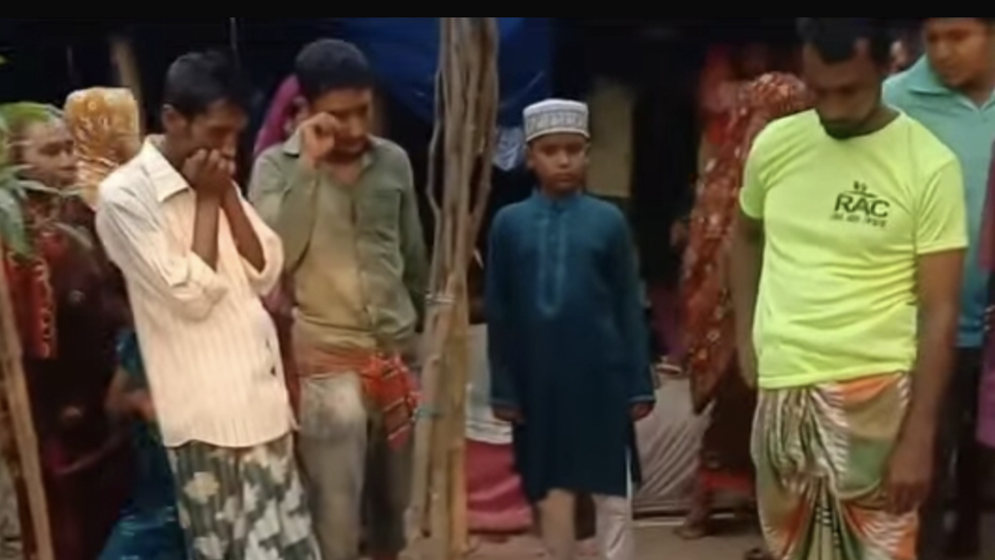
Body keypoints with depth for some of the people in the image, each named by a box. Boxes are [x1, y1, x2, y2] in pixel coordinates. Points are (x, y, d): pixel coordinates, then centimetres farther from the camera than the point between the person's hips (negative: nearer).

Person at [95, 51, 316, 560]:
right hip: (203, 408, -6)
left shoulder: (218, 185, 10)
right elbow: (191, 294, -18)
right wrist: (206, 199, -12)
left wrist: (226, 194, -4)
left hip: (260, 395, 7)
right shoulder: (124, 195, -13)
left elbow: (265, 274, 4)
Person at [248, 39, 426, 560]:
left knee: (393, 496, 17)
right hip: (325, 363, -4)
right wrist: (308, 166, -22)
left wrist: (424, 329, 18)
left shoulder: (394, 161, 4)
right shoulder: (277, 166, -6)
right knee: (337, 510, 0)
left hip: (396, 355, 4)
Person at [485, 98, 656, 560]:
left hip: (601, 376, -1)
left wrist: (639, 383, -1)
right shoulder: (509, 223, -2)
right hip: (538, 380, 1)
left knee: (613, 493, 7)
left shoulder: (609, 220, -3)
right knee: (551, 491, 15)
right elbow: (498, 313, 1)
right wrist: (503, 387, 0)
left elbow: (629, 307, 0)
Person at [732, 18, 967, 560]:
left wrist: (919, 437, -12)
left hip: (875, 394, -4)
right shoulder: (774, 145, 2)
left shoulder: (929, 164, -9)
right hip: (782, 390, 4)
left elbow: (939, 311, -8)